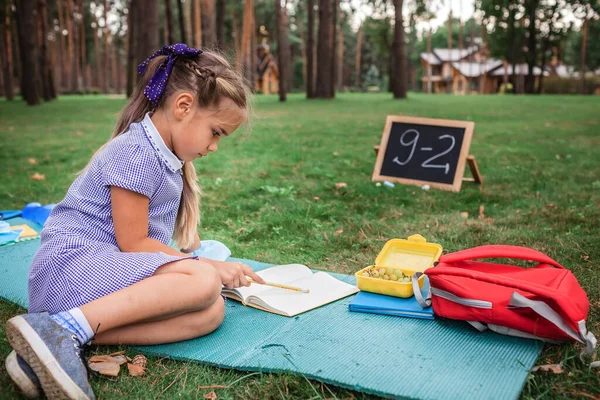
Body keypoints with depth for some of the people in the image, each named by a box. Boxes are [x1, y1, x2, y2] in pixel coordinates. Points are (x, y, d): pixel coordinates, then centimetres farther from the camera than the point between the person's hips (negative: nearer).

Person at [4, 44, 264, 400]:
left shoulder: (166, 158, 17)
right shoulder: (136, 153, -12)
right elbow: (133, 243, -13)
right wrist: (209, 266, -6)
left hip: (103, 270, 9)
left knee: (212, 311, -16)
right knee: (203, 282, -30)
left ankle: (61, 345, -20)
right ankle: (65, 329, -27)